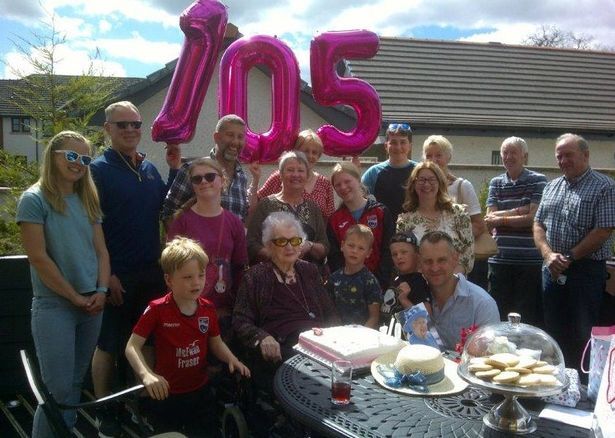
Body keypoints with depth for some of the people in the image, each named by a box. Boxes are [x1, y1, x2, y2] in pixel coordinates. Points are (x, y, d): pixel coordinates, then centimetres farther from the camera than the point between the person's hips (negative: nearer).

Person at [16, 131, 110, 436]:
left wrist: (101, 291, -4)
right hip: (53, 307, -6)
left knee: (76, 382, 13)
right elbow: (39, 258, -13)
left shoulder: (88, 201, 11)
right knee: (58, 389, -4)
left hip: (92, 305, 6)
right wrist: (75, 297, -10)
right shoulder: (34, 200, -7)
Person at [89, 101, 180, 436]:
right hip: (116, 275, -6)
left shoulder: (150, 169, 9)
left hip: (151, 272, 6)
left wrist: (175, 169, 3)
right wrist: (105, 274, -17)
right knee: (109, 345, 6)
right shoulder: (98, 170, -9)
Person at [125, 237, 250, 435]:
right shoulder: (157, 309, -17)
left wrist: (232, 359, -10)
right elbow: (132, 347, -16)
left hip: (201, 391, 4)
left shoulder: (208, 308, -4)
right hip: (165, 394, -4)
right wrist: (147, 375, -32)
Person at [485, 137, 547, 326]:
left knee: (528, 316, 4)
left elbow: (534, 218, -9)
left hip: (530, 260, -3)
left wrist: (501, 219, -6)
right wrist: (519, 211, -10)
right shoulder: (495, 183, 12)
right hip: (499, 258, 4)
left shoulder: (538, 180, 0)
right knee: (497, 313, 10)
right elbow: (490, 218, 2)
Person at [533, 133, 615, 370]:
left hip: (586, 271, -6)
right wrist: (548, 254, -8)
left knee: (582, 335, 1)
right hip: (553, 271, 6)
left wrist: (569, 258, -14)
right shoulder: (552, 187, 13)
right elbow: (538, 224, 10)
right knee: (554, 332, 13)